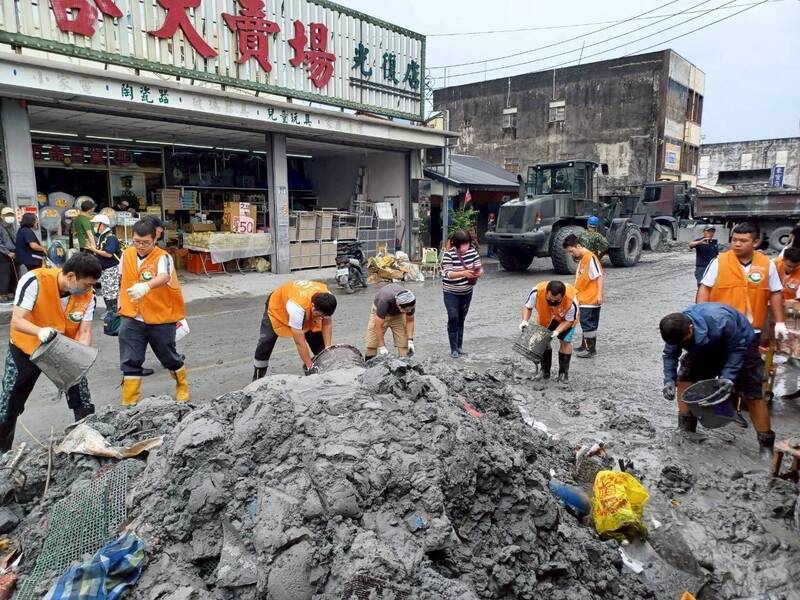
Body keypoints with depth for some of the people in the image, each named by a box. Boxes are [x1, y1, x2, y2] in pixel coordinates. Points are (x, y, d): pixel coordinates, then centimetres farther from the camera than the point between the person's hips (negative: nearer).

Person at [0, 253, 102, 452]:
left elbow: (85, 332, -16)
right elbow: (16, 321, -29)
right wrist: (40, 331, -50)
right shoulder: (34, 281, -28)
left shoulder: (88, 295, -18)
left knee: (83, 402, 0)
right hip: (26, 349, -2)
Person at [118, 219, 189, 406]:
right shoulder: (127, 255, 1)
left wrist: (146, 286, -57)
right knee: (130, 361, 1)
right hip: (131, 319, 4)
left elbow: (163, 277, -38)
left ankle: (182, 387, 40)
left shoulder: (162, 257, -16)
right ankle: (129, 402, 13)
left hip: (160, 319, -3)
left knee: (169, 357, 14)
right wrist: (122, 304, 23)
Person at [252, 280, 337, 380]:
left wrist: (328, 349, -28)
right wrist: (310, 367, -38)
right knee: (266, 343, -13)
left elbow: (327, 324, -19)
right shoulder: (297, 307, -48)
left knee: (318, 338, -8)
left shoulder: (325, 299, -32)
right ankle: (257, 379, 3)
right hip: (278, 305, -5)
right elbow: (300, 342, -43)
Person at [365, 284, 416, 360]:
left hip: (398, 315, 2)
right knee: (372, 344, -9)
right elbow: (378, 326, -32)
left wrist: (410, 340, -20)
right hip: (379, 312, -2)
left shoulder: (411, 302, -30)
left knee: (403, 344, -12)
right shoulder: (385, 301, -41)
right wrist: (381, 346, -30)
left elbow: (410, 321, -11)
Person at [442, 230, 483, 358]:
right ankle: (453, 349, -2)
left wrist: (479, 273, -26)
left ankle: (460, 347, 21)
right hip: (451, 293, -4)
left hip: (467, 292, 4)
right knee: (453, 318, -11)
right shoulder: (449, 254, -18)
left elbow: (479, 267, -2)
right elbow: (448, 273, -24)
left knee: (461, 319, 12)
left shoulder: (472, 251, -5)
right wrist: (464, 273, -39)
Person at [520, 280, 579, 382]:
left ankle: (564, 372, 4)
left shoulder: (571, 301, -41)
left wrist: (557, 331, -38)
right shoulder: (537, 292, -38)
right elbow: (527, 307, -18)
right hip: (545, 317, 3)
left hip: (565, 319, -2)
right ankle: (545, 371, 15)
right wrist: (525, 321, -34)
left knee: (565, 342, -11)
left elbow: (569, 320, -23)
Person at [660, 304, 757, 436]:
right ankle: (685, 430, -1)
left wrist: (728, 377, -37)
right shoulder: (677, 329, -28)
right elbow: (670, 355, -15)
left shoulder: (720, 322, -45)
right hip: (708, 349, 4)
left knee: (753, 391, -11)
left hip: (741, 342, -4)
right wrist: (669, 380, -28)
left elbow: (738, 347, -31)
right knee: (684, 378, -10)